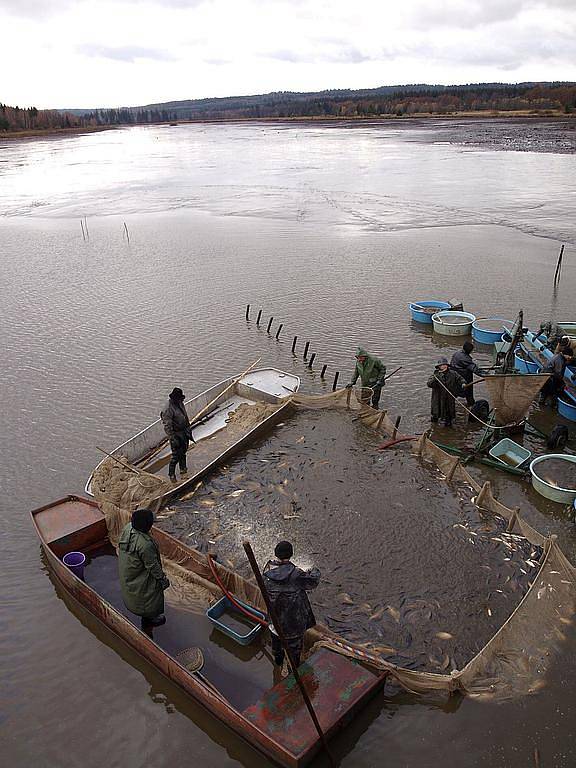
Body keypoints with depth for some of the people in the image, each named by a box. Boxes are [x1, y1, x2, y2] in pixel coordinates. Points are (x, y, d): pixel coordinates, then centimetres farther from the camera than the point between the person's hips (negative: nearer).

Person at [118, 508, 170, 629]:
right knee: (149, 596, 20)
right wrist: (163, 579, -11)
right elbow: (153, 566, -27)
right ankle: (149, 619, 45)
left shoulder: (127, 527, -19)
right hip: (141, 581, -9)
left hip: (126, 572, 9)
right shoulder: (145, 544, -42)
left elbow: (120, 547, 2)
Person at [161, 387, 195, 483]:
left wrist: (189, 430, 20)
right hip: (176, 434, -8)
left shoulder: (180, 403, 4)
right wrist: (172, 438, -24)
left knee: (183, 452, 19)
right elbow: (167, 426, -22)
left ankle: (183, 470, 33)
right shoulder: (168, 409, -23)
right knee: (176, 455, -2)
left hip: (184, 432, 8)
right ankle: (171, 474, 13)